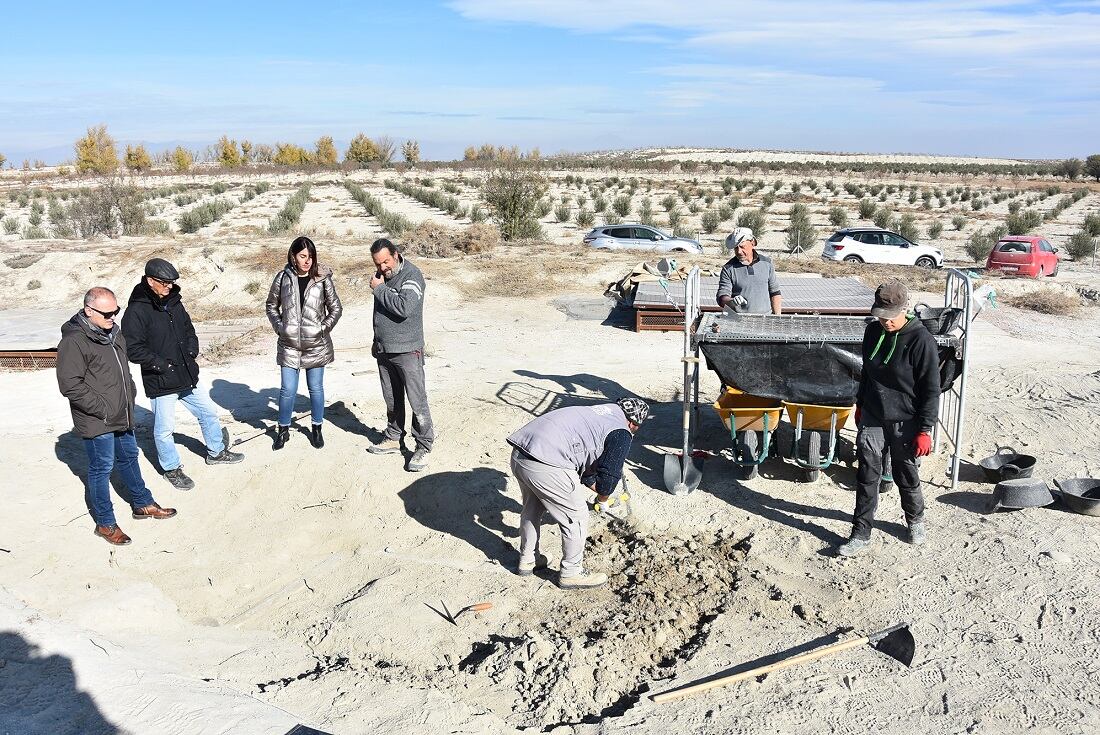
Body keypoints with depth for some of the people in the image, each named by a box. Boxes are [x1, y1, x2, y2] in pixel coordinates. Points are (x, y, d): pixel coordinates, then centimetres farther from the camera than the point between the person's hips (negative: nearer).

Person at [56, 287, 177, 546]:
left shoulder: (112, 332, 7)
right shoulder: (74, 341, -20)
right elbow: (70, 385, -23)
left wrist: (130, 393, 11)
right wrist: (103, 409, -20)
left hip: (122, 416, 8)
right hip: (96, 421, -8)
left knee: (129, 457, 21)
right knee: (102, 468, 3)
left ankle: (143, 504, 38)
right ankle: (105, 524, 17)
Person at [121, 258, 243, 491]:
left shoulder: (173, 302, 5)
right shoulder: (137, 311, -18)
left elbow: (189, 329, 18)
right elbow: (134, 349, -20)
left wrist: (192, 351, 3)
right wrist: (162, 365, -20)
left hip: (187, 375, 7)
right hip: (161, 381, -7)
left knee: (208, 412, 19)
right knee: (165, 429, 6)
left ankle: (216, 452, 39)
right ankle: (171, 469, 26)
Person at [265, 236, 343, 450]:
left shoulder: (323, 278, -6)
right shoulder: (283, 278, -3)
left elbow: (336, 309, 3)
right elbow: (271, 305, 11)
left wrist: (324, 328, -6)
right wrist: (279, 327, 1)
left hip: (316, 344, 0)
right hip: (289, 345, 1)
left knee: (316, 388, 11)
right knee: (288, 389, 2)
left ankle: (316, 428, 29)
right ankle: (283, 430, 22)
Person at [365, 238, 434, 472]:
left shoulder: (411, 275, -14)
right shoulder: (382, 276, 11)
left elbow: (404, 307, -29)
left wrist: (379, 288, -18)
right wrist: (377, 341, 26)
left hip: (407, 351, -7)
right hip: (384, 350, 7)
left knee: (417, 401, -4)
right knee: (392, 400, 16)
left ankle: (423, 447, 3)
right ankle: (393, 439, 28)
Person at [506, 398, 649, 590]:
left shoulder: (598, 414, 27)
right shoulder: (621, 434, 2)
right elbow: (610, 474, 1)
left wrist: (597, 489, 39)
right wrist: (603, 498, 21)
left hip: (518, 453, 9)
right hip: (546, 465, -9)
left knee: (531, 510, 30)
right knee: (576, 518, 10)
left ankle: (527, 560, 46)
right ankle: (571, 574, 24)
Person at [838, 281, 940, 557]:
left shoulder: (921, 340, -18)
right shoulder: (873, 331, 0)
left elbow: (931, 389, -14)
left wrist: (925, 430, -15)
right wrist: (860, 404, 20)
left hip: (904, 424, -4)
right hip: (871, 419, 5)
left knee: (907, 478, 13)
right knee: (866, 477, 5)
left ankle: (915, 520, 40)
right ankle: (861, 534, 15)